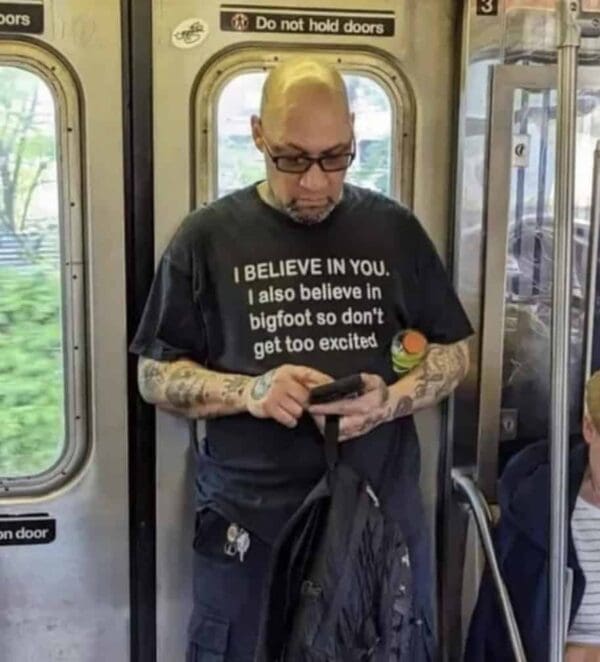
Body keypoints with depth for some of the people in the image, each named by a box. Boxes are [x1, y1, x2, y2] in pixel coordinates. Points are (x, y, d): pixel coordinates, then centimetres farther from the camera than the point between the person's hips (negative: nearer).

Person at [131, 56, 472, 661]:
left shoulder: (394, 230, 3)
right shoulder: (208, 236, -2)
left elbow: (452, 352, 9)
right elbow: (155, 374, 1)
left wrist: (390, 401, -12)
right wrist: (248, 392, -18)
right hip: (249, 527, -1)